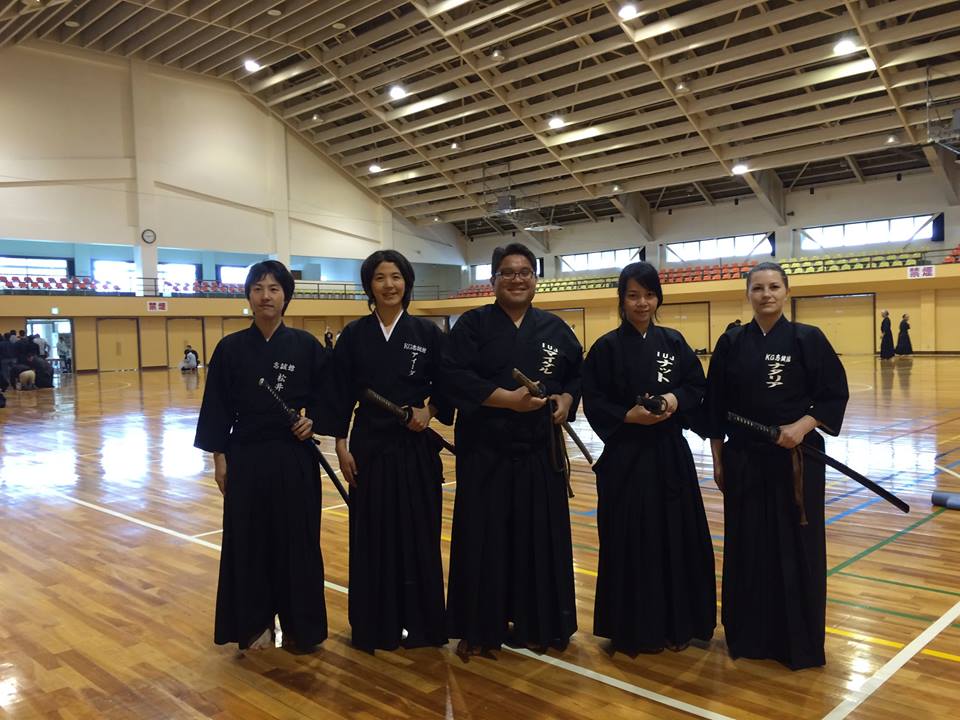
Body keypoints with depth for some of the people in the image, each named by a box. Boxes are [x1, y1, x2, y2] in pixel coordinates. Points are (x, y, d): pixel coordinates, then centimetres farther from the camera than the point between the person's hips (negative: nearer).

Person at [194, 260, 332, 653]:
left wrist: (313, 421, -11)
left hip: (294, 458, 0)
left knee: (297, 540, 7)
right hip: (247, 458, 0)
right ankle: (255, 622, 25)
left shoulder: (305, 345, -1)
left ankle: (299, 623, 23)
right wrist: (219, 457, -1)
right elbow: (217, 407, 2)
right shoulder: (230, 348, -1)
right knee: (249, 540, 7)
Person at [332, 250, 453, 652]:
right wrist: (341, 444, -3)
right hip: (369, 447, 1)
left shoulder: (427, 333, 0)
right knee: (372, 535, 7)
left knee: (417, 534, 6)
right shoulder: (354, 335, 1)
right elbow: (341, 395, 2)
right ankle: (374, 624, 21)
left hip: (416, 449, 0)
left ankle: (419, 621, 21)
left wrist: (430, 411, -13)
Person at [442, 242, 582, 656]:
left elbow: (578, 373, 18)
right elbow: (454, 377, -11)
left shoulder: (554, 328, 10)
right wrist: (507, 398, -19)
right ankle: (479, 629, 17)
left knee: (539, 538, 8)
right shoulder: (472, 324, 0)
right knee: (484, 539, 1)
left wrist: (567, 399, -3)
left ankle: (536, 626, 25)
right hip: (485, 452, -3)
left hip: (539, 452, 3)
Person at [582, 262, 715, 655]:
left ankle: (675, 622, 26)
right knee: (631, 542, 1)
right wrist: (629, 416, -20)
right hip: (626, 457, -4)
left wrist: (677, 398, -10)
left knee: (676, 537, 9)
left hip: (671, 454, 4)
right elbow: (594, 404, -7)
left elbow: (698, 386, 9)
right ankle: (633, 628, 17)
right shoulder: (607, 347, -5)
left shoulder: (674, 341, 7)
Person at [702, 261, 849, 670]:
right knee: (748, 547, 9)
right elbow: (715, 406, 6)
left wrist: (802, 426, -18)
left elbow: (835, 395, -2)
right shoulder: (731, 343, 3)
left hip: (796, 459, -2)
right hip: (744, 460, 2)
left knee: (796, 547, 5)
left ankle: (799, 641, 22)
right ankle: (749, 634, 25)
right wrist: (718, 459, 4)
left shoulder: (808, 339, -3)